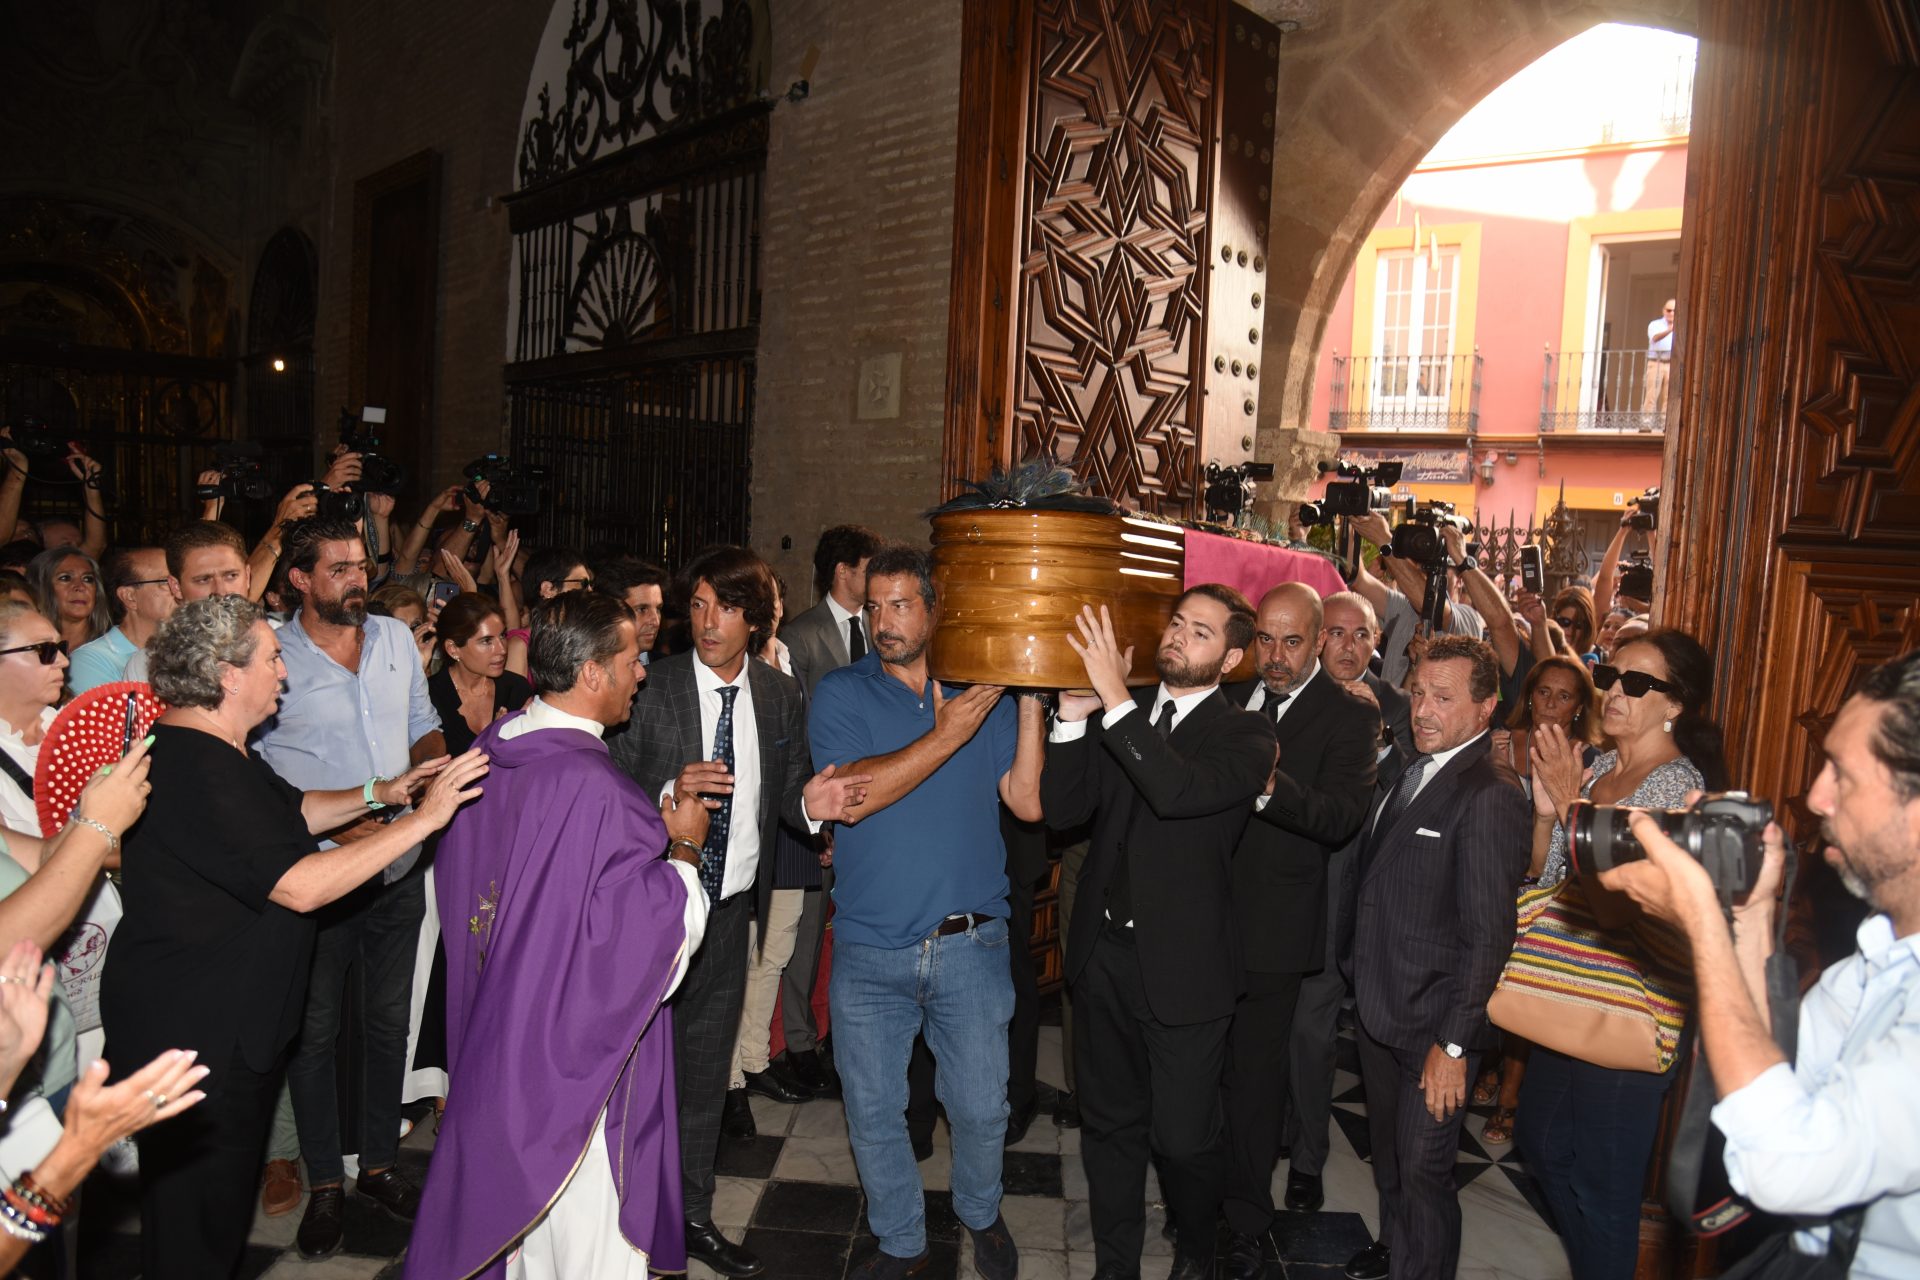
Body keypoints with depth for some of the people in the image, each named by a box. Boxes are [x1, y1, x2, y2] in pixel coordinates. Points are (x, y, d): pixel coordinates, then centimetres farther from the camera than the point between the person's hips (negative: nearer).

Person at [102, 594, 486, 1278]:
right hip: (193, 1034, -11)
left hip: (231, 1017, 11)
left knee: (217, 1200, 24)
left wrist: (379, 793, 8)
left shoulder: (216, 752, 9)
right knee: (198, 1218, 6)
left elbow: (290, 810, 23)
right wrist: (424, 817, -28)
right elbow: (300, 886, -31)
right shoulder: (197, 771, -27)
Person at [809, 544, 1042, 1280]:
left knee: (981, 1107, 13)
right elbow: (853, 796, -18)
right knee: (873, 1113, 13)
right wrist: (946, 737, -21)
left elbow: (1028, 800, -7)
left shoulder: (983, 692, 1)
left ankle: (981, 1213, 43)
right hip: (869, 949, 0)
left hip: (970, 944, 1)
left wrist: (1031, 700, -13)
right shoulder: (841, 694, -3)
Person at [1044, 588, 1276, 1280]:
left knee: (1183, 1136, 8)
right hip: (1104, 949, 4)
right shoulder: (1118, 715, 4)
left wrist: (1116, 698, -32)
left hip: (1183, 963, -4)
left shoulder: (1245, 734, -9)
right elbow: (1061, 809, -3)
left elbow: (1181, 791, -28)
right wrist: (1073, 715, -15)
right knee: (1109, 1125, 18)